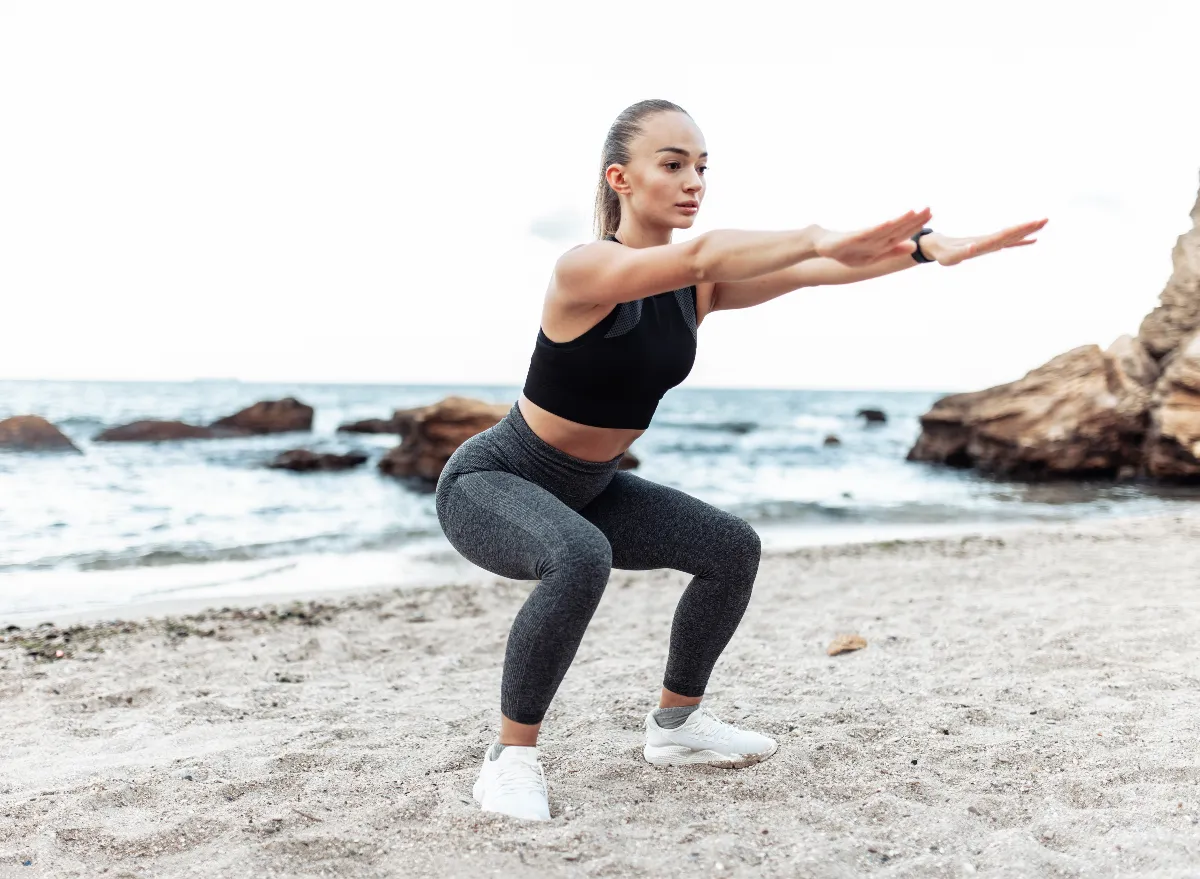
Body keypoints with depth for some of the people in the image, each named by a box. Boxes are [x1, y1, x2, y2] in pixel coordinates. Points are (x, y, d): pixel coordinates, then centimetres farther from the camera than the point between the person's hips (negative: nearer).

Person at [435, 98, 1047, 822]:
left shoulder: (699, 288, -5)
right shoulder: (586, 270, -27)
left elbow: (811, 270, -18)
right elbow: (699, 255, -47)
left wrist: (925, 246, -32)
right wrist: (818, 238, -56)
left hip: (588, 489, 8)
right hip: (490, 482, -8)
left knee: (732, 547, 2)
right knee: (579, 558, -37)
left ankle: (676, 724, 20)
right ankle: (511, 757, -20)